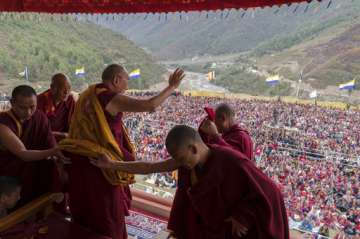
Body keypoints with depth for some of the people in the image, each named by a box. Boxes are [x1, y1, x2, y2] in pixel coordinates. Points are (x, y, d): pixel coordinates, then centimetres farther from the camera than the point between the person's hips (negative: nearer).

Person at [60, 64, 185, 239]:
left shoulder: (89, 95, 11)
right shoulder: (111, 98, -16)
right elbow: (150, 105, -24)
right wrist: (172, 87, -12)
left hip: (81, 159, 9)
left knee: (86, 210, 24)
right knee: (106, 213, 9)